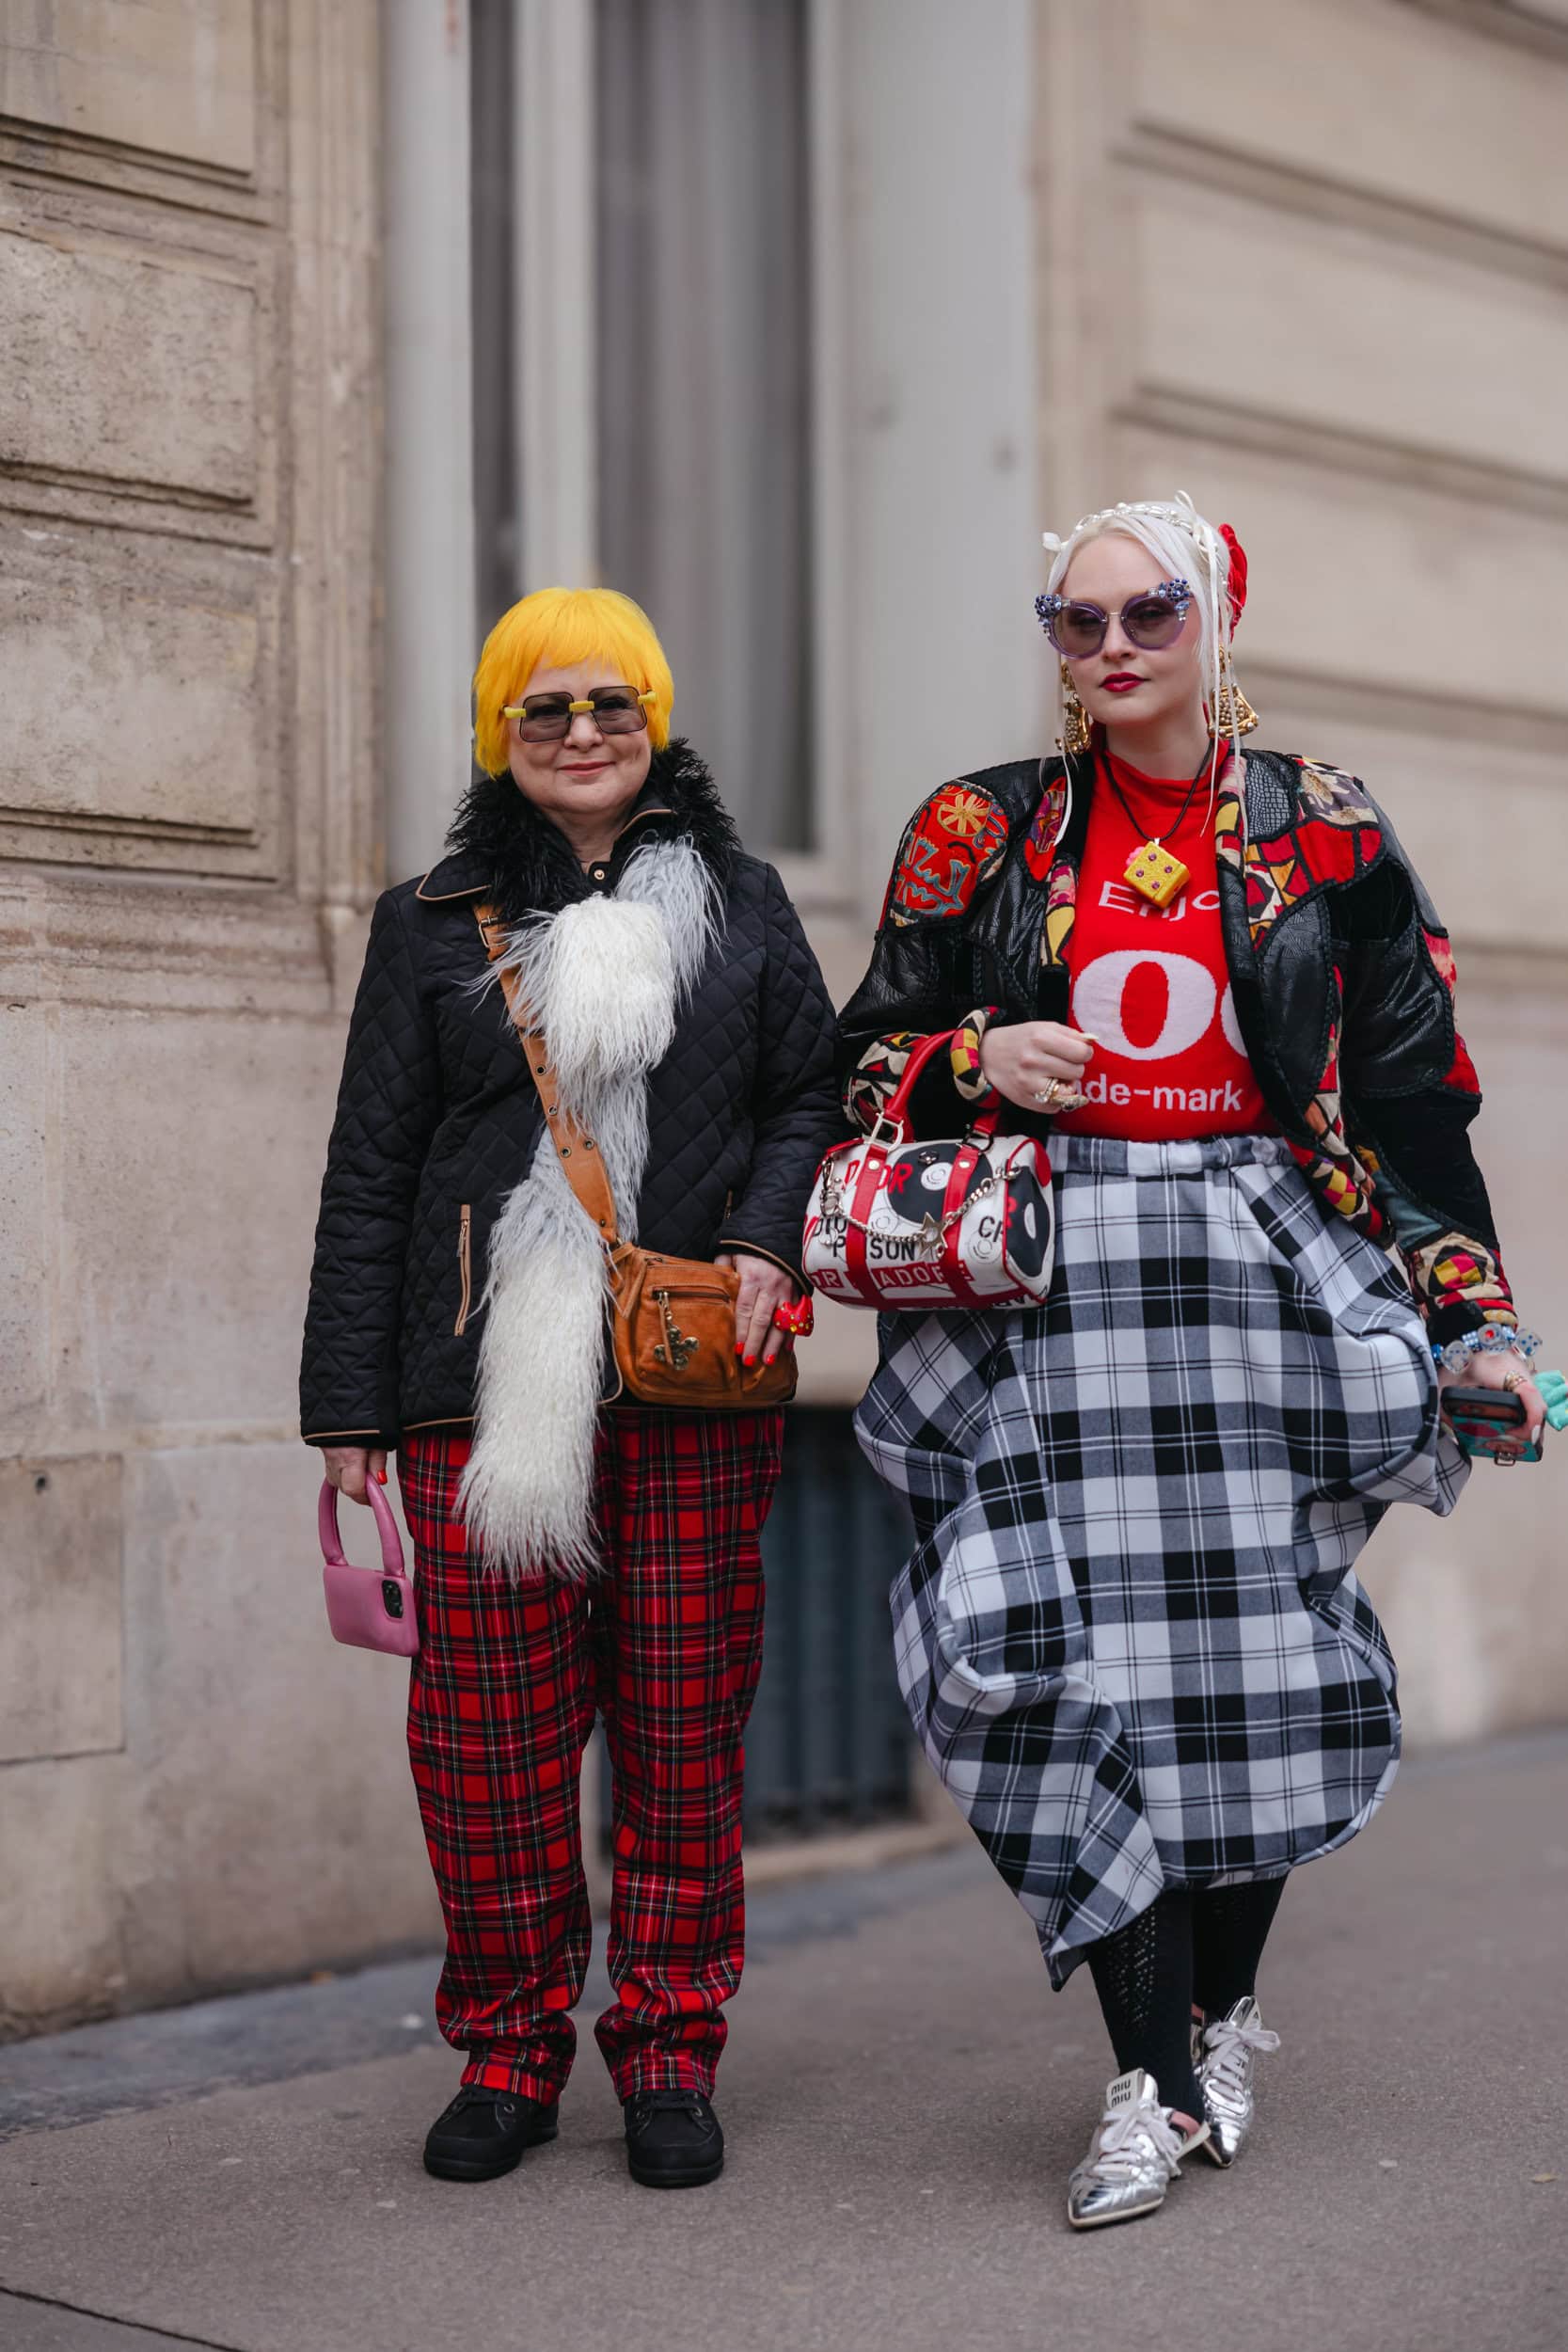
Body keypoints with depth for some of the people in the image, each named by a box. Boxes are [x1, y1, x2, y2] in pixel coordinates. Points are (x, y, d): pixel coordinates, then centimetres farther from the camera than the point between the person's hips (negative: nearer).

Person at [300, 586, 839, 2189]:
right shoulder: (432, 926, 11)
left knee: (684, 1725, 2)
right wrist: (347, 1407, 4)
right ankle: (508, 2050, 15)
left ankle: (669, 2051, 16)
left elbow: (812, 1095, 14)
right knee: (486, 1728, -1)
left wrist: (769, 1239, -7)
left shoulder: (741, 906, 14)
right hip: (486, 1390, 0)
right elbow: (369, 1177, 9)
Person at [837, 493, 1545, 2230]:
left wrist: (1470, 1316, 3)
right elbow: (869, 1059, 13)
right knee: (1077, 1661, -9)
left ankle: (1223, 2003, 25)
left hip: (1262, 1262, 1)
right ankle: (1155, 2082, -1)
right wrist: (978, 1059, -9)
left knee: (1260, 1649, 2)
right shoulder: (982, 834, 7)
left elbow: (1413, 1098, 8)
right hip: (1050, 1286, 0)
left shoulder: (1323, 836, 6)